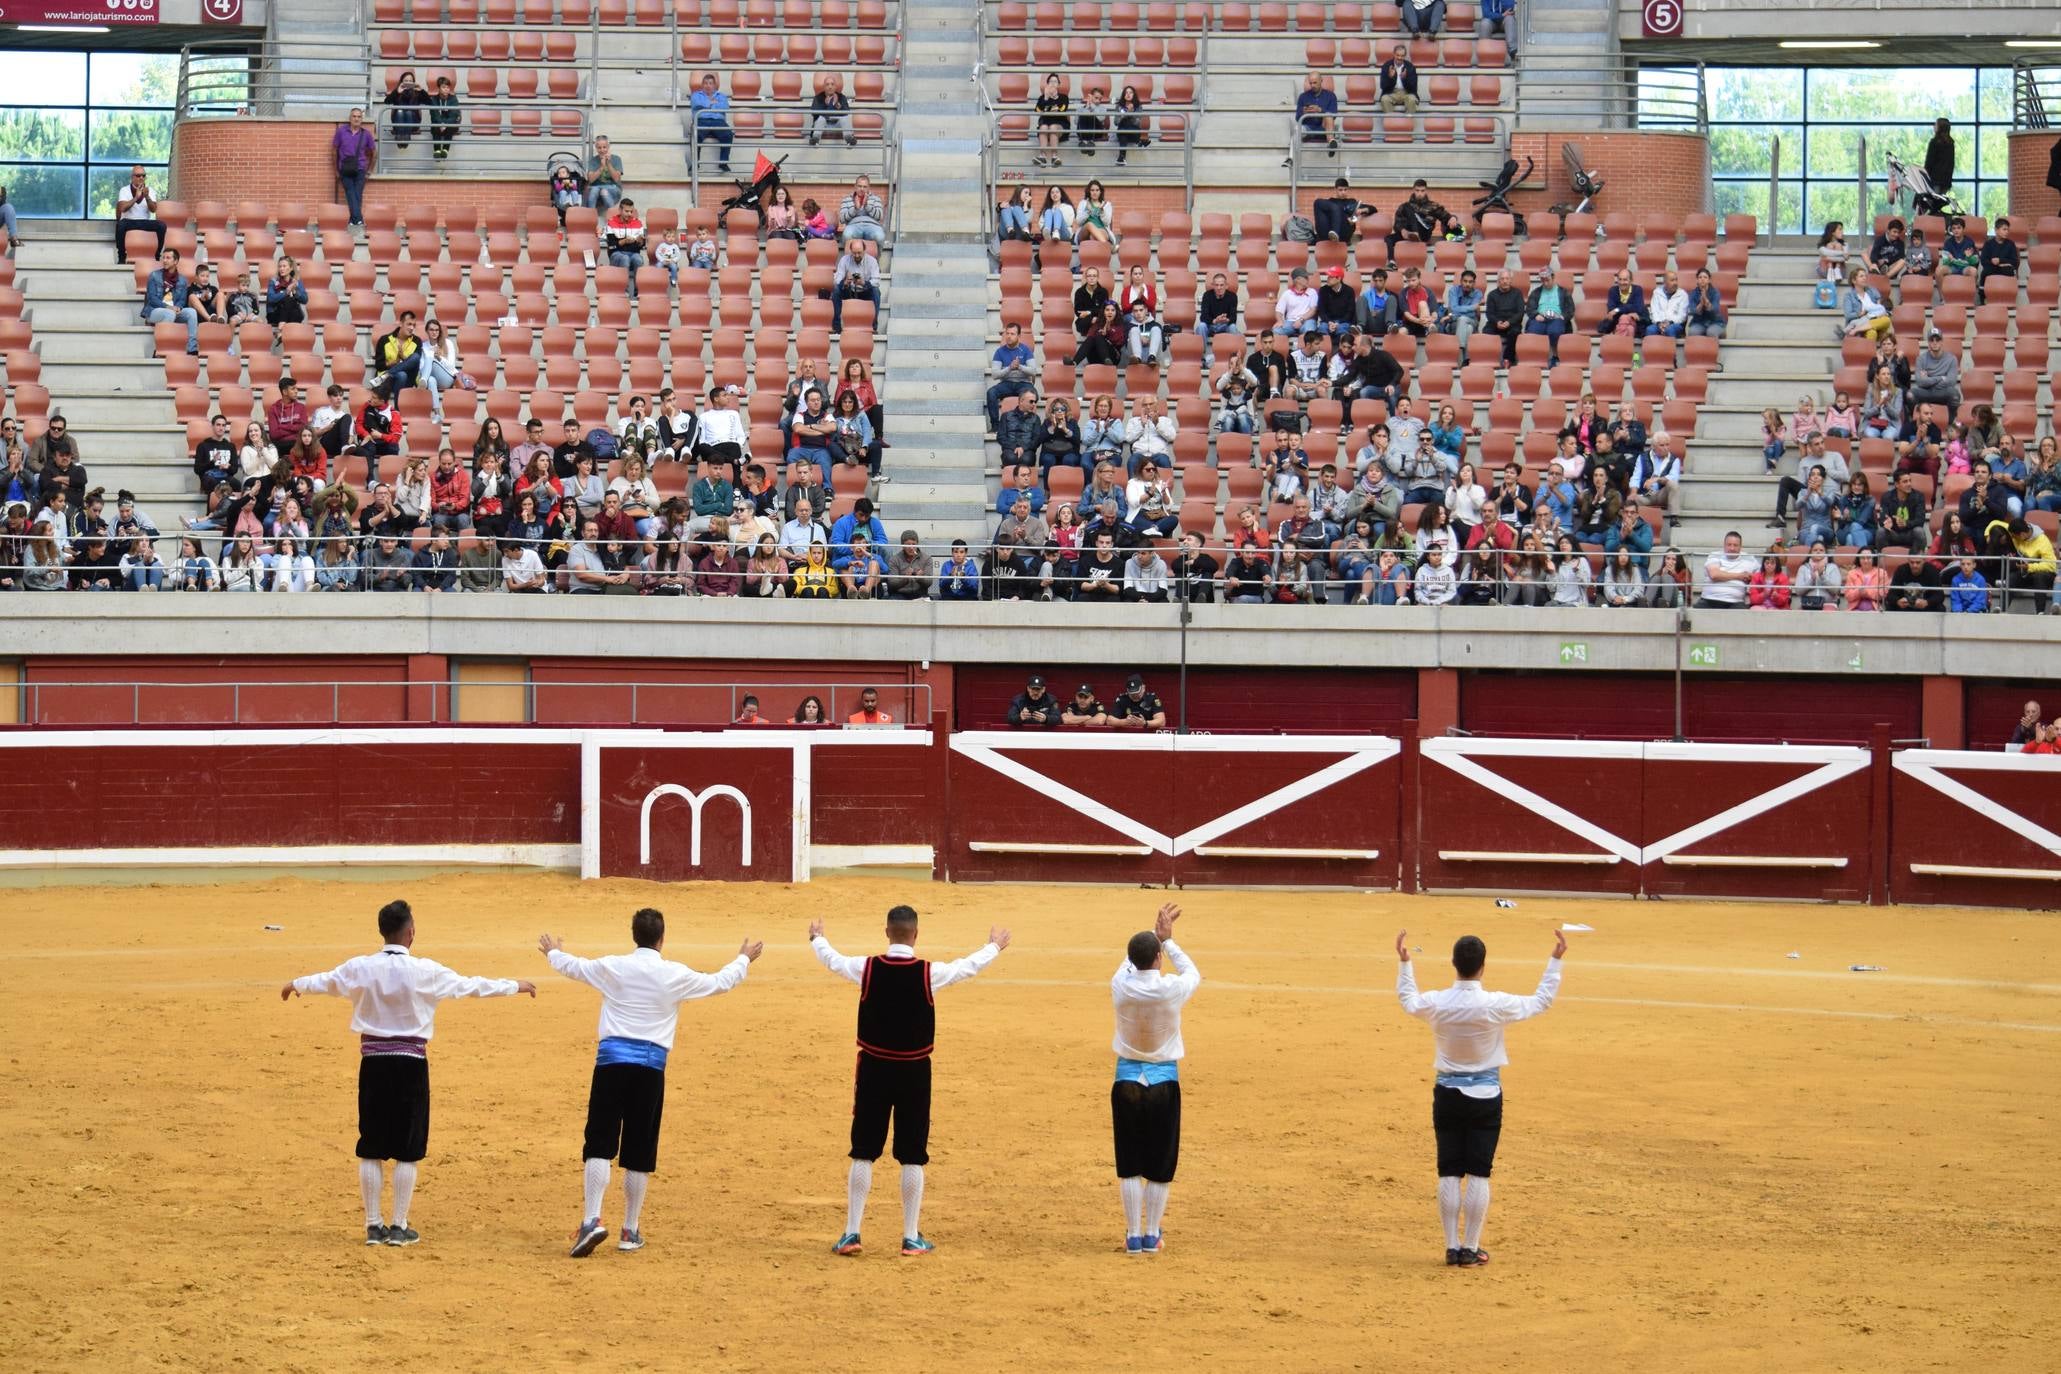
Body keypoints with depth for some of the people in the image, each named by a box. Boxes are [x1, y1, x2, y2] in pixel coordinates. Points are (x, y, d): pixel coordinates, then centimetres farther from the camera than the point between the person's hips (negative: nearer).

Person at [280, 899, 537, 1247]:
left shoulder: (361, 968, -3)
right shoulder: (423, 971, -10)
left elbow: (325, 980, 17)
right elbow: (471, 986, 0)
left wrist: (297, 985, 39)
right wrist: (515, 986, 16)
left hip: (373, 1062, 3)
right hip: (410, 1064, -3)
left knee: (371, 1148, 9)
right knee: (408, 1149, 5)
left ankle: (374, 1226, 11)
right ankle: (400, 1227, 5)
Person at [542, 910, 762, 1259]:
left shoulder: (612, 967, 3)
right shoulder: (675, 975, 1)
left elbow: (571, 966, 22)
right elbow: (720, 983, 16)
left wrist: (553, 952, 45)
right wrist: (744, 959, 36)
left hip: (611, 1060, 0)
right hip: (650, 1066, 0)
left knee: (599, 1144, -1)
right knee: (638, 1152, 7)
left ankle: (591, 1220, -17)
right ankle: (630, 1231, 13)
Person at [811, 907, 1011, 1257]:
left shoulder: (867, 969, -9)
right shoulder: (930, 973, -10)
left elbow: (832, 960, 11)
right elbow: (969, 966, 8)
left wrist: (817, 938, 34)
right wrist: (995, 947, 29)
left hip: (874, 1069, 1)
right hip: (914, 1071, -1)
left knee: (863, 1153, 7)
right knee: (912, 1157, 6)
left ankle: (851, 1233, 6)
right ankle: (911, 1238, 10)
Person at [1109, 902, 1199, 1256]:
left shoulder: (1120, 987, -10)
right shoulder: (1172, 989, -15)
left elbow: (1129, 963, 16)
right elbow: (1192, 972, 10)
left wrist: (1155, 934, 22)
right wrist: (1167, 939, 18)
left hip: (1127, 1081, 1)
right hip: (1164, 1082, -1)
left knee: (1130, 1163, 8)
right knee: (1159, 1164, 9)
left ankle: (1133, 1236, 9)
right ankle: (1152, 1236, 13)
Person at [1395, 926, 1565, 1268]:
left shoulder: (1435, 1004, -10)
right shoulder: (1496, 1006, -16)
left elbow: (1407, 998, 14)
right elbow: (1541, 1001, -1)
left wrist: (1403, 961, 25)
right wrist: (1556, 960, 7)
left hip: (1447, 1095, 2)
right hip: (1485, 1098, -2)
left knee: (1449, 1173, 7)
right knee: (1478, 1173, 3)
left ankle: (1452, 1246, 9)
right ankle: (1470, 1249, 5)